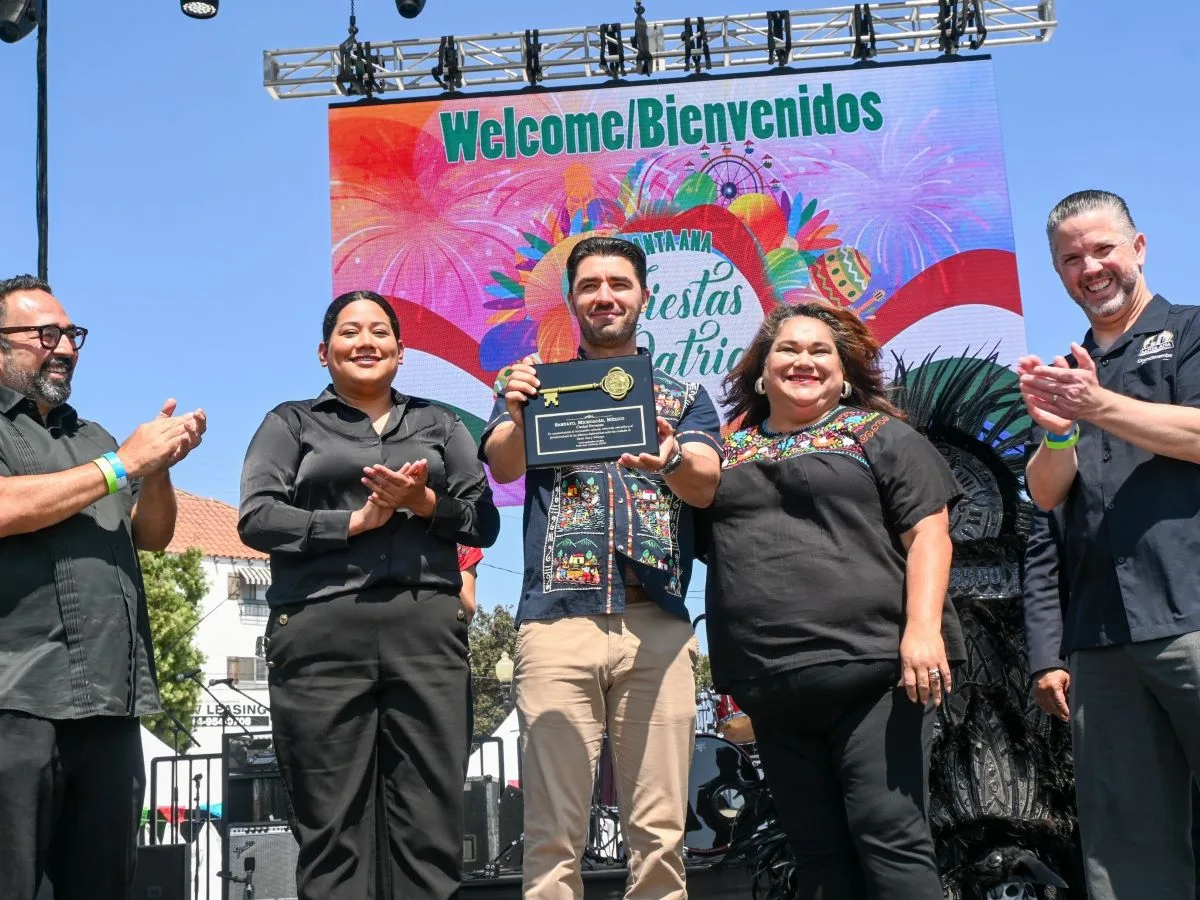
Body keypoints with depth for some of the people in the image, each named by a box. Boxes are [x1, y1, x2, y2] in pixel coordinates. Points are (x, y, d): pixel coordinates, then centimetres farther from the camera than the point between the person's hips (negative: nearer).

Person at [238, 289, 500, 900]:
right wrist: (355, 521, -8)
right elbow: (256, 518, 0)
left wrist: (425, 504, -7)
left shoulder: (440, 424, 20)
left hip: (427, 631, 2)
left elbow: (484, 521, 11)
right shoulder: (291, 423, 14)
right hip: (321, 636, -1)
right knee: (333, 831, -1)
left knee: (430, 828, -1)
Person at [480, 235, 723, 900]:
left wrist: (669, 459, -24)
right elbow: (503, 465, -2)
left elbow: (705, 486, 0)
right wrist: (517, 415, -25)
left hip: (656, 624, 1)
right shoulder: (538, 384, 17)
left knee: (660, 832, 0)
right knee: (553, 831, -3)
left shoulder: (684, 395, 18)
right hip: (556, 621, -1)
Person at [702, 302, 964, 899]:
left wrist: (923, 627, -15)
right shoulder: (730, 451, 18)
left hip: (875, 669, -4)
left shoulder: (879, 435, 7)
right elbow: (706, 542, 25)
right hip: (772, 687, 5)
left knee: (888, 838, -8)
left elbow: (928, 533, -3)